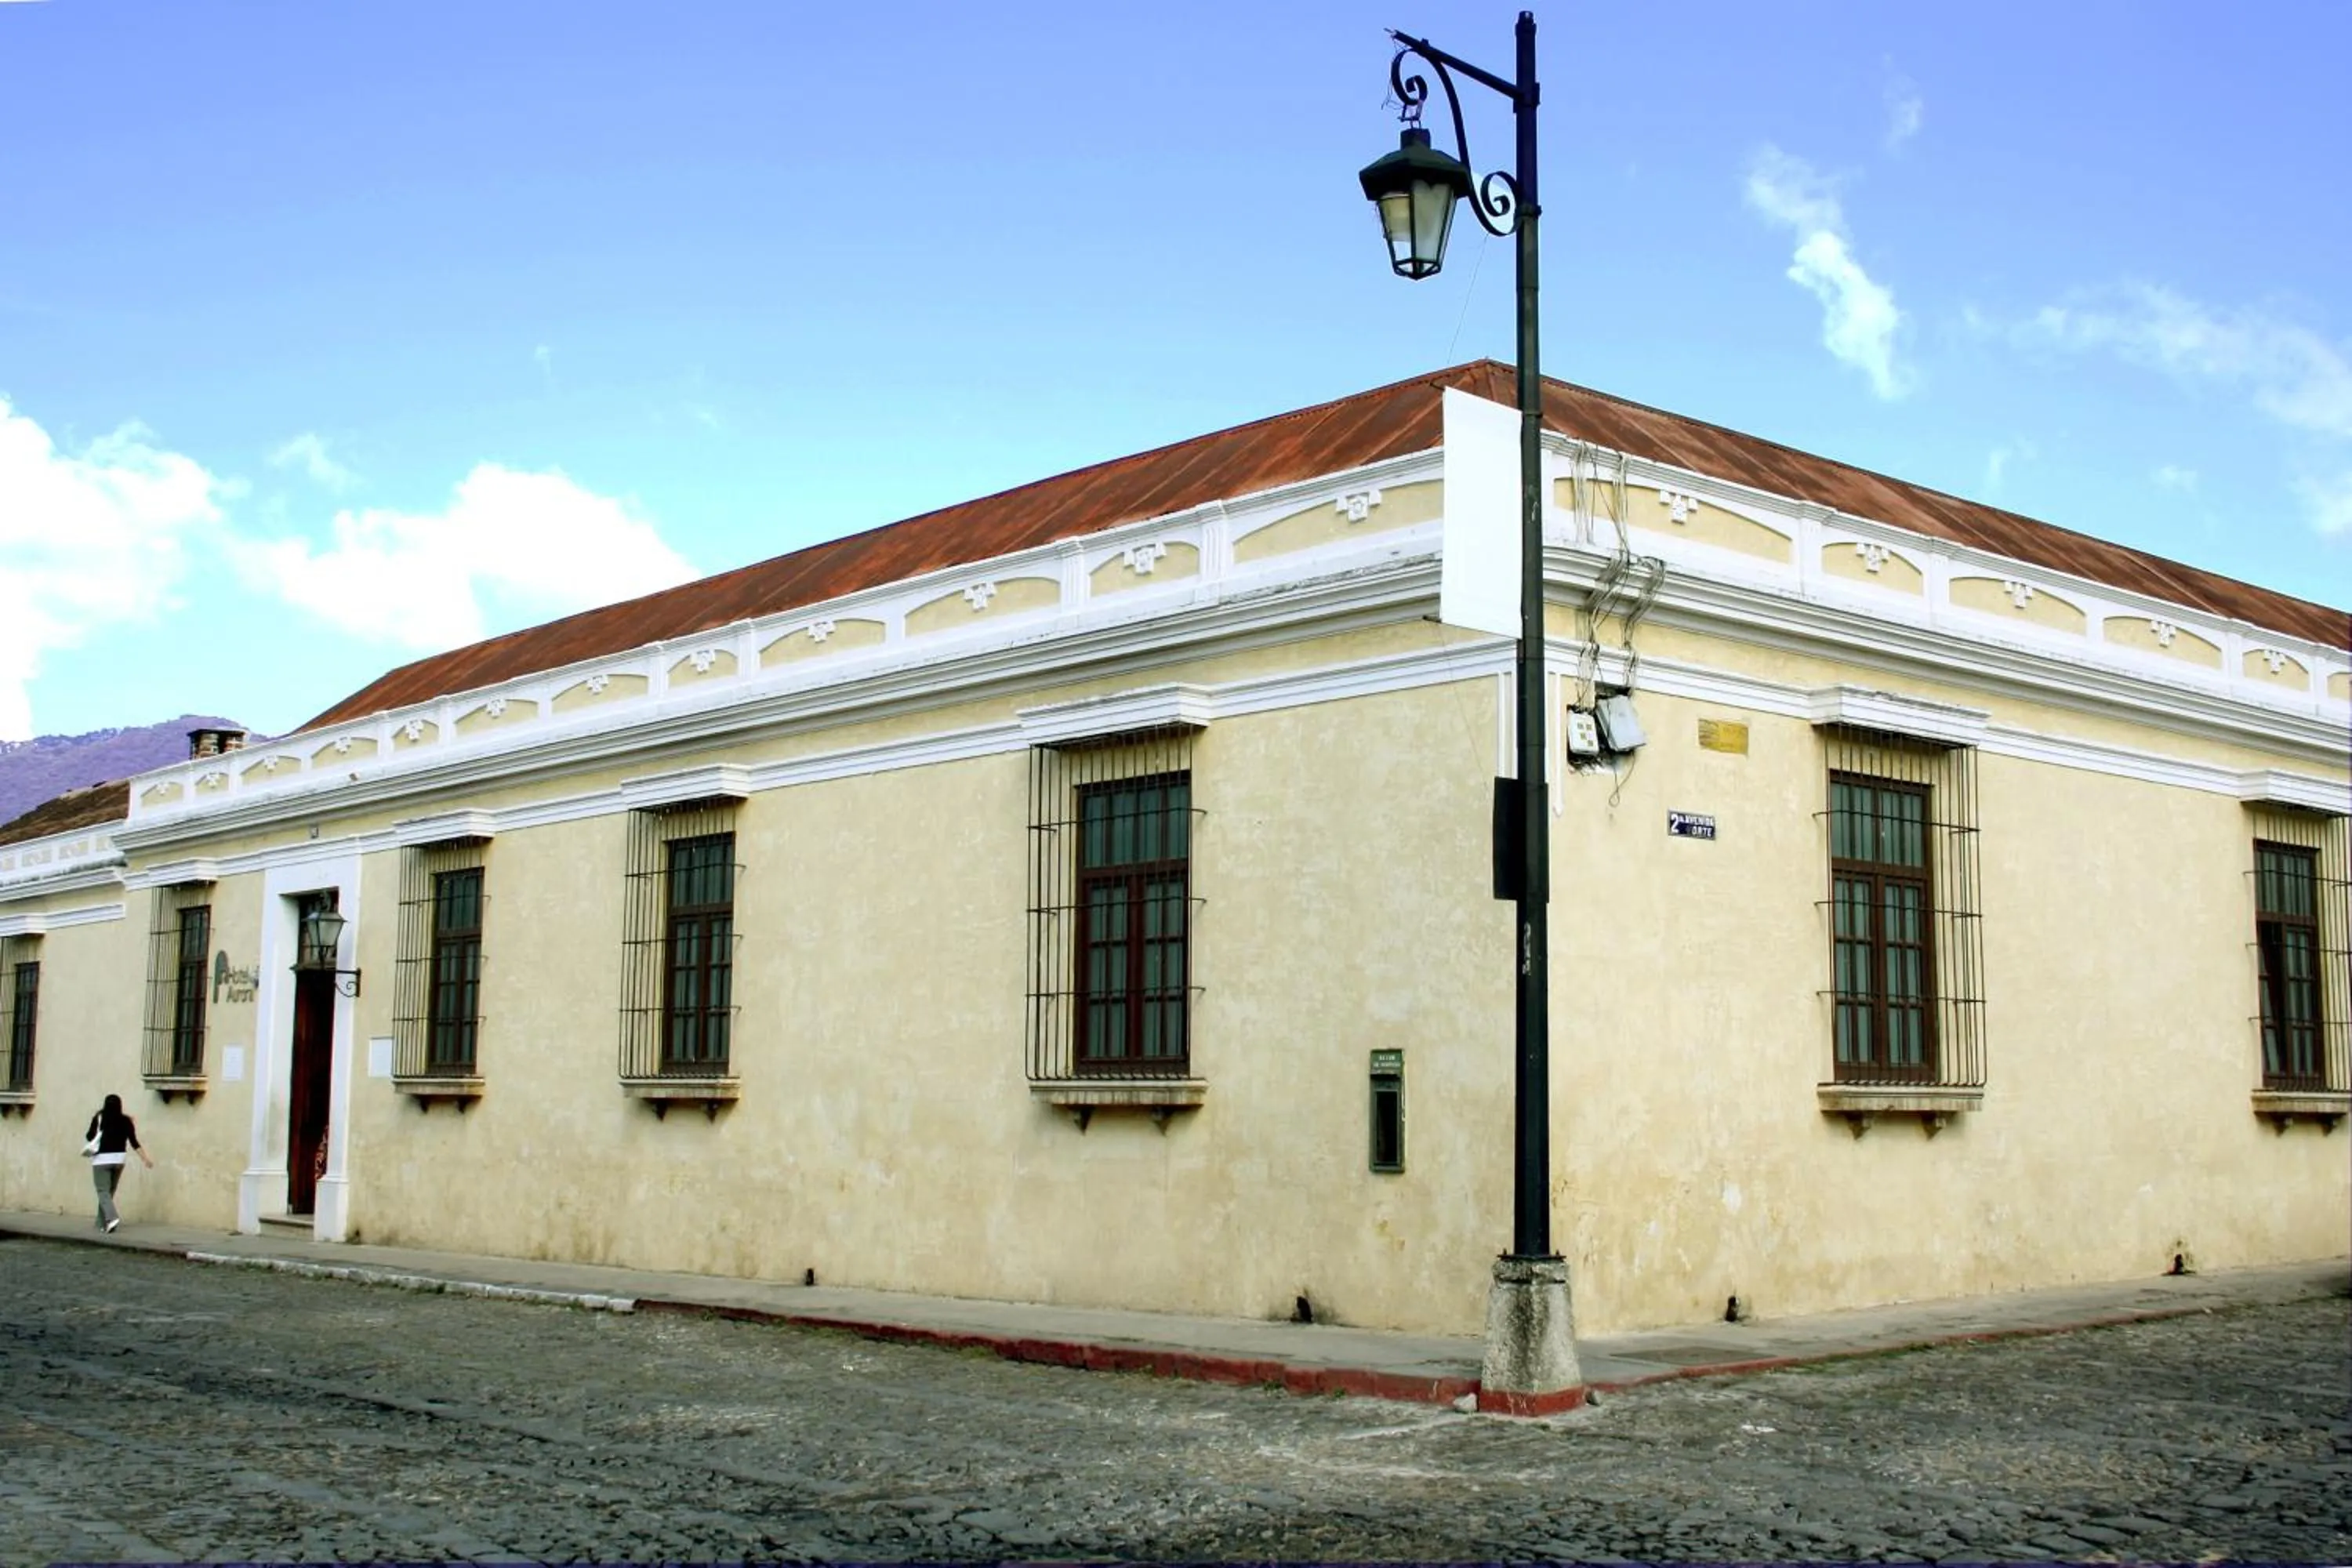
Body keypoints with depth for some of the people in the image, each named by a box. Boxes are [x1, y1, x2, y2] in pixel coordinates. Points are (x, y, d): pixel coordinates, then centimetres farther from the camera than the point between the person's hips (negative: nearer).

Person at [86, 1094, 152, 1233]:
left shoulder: (100, 1118, -6)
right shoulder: (126, 1121, 1)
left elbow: (90, 1137, 1)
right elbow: (134, 1143, -1)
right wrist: (145, 1159, 2)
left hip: (102, 1159, -4)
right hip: (119, 1159, 4)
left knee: (103, 1192, -5)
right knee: (109, 1192, 15)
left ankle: (112, 1217, -27)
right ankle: (102, 1223, 20)